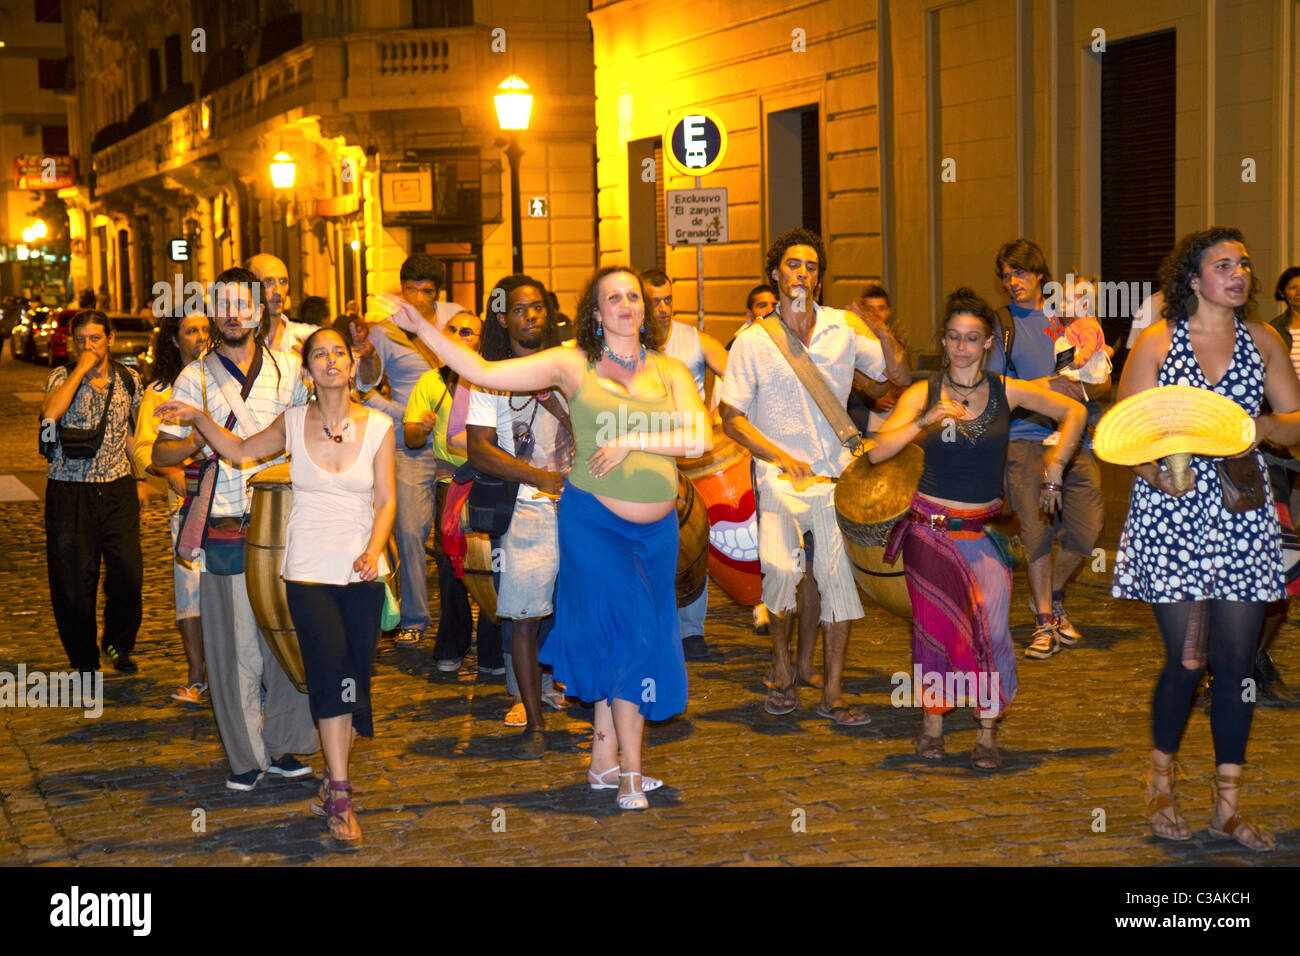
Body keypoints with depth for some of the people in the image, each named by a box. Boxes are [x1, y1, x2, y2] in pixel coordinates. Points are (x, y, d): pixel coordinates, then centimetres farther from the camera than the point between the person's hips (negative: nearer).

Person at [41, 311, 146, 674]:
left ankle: (118, 644, 20)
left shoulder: (128, 379, 7)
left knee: (128, 572, -5)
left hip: (118, 488, 2)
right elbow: (49, 414, -24)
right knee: (74, 579, 1)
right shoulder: (62, 377, -2)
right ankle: (84, 658, 18)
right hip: (70, 491, -2)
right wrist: (81, 368, -18)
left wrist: (140, 479, 15)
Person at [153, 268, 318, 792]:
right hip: (224, 532, -1)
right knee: (233, 647, 0)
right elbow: (160, 453, 7)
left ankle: (283, 744, 17)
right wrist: (194, 444, -14)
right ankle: (246, 755, 12)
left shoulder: (289, 370, 10)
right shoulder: (195, 378, 8)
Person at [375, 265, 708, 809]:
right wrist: (422, 329, -8)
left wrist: (631, 441, -15)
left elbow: (700, 438, -6)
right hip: (594, 519, -4)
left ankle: (604, 761, 20)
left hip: (656, 527, 4)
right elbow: (482, 372, -4)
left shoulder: (669, 371, 6)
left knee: (614, 643, 10)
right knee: (627, 633, -10)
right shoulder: (573, 365, -1)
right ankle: (630, 772, -2)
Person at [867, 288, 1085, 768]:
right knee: (933, 622, 2)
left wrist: (1053, 472, 6)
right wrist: (926, 421, -22)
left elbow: (1074, 413, 11)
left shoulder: (1006, 392, 2)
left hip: (983, 529, 0)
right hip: (929, 525, 0)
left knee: (991, 619, -14)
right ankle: (932, 720, 19)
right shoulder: (922, 394, 0)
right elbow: (878, 452, -11)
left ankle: (987, 732, -4)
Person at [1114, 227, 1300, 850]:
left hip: (1241, 516, 3)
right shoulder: (1157, 341, 1)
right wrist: (1154, 470, -20)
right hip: (1171, 515, -3)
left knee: (1236, 662, 3)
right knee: (1187, 660, -4)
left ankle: (1228, 805, 15)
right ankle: (1161, 782, 21)